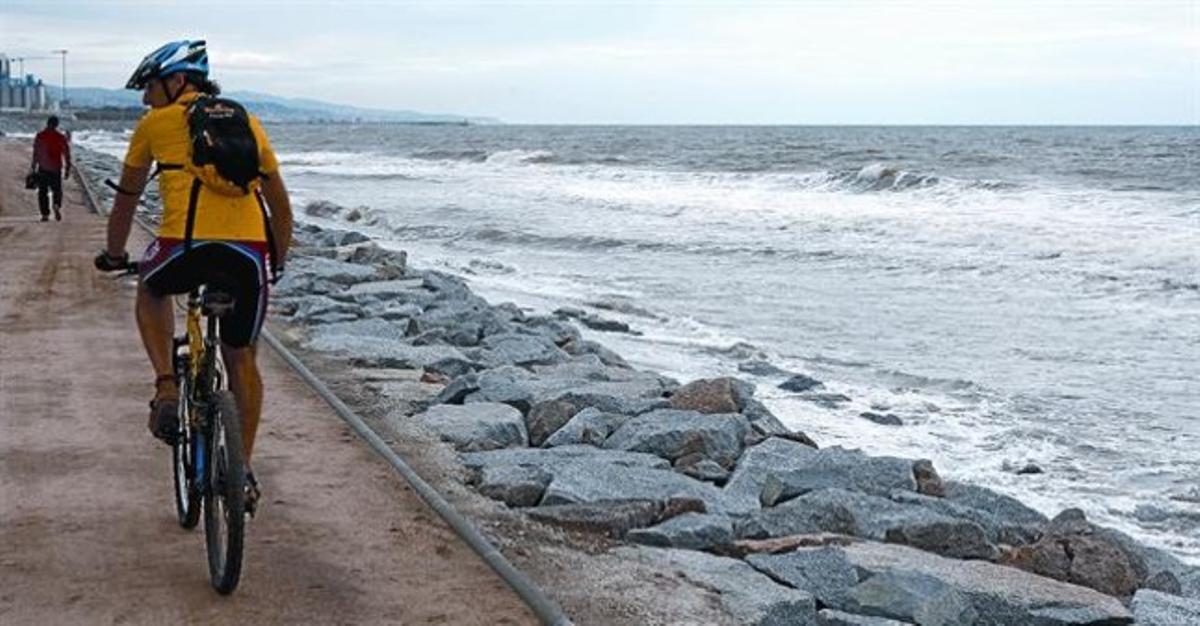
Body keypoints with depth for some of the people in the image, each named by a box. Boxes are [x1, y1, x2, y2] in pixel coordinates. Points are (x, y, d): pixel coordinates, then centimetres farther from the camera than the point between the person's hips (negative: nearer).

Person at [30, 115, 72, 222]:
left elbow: (35, 153, -3)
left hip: (43, 169, 0)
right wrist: (67, 169, 5)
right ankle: (57, 206, -14)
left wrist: (33, 167, 4)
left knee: (42, 192, 8)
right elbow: (67, 155, -2)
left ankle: (45, 214, 2)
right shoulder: (61, 137, -3)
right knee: (57, 190, 14)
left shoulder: (39, 136, -3)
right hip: (56, 169, 0)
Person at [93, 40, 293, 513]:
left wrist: (114, 254, 41)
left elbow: (127, 197, 25)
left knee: (151, 290, 33)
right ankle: (244, 470, 19)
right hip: (248, 251, 3)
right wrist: (278, 261, 41)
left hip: (186, 245, -2)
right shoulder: (247, 123, 24)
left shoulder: (155, 124, 15)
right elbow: (280, 203, 27)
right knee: (242, 358, 19)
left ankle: (167, 388, 16)